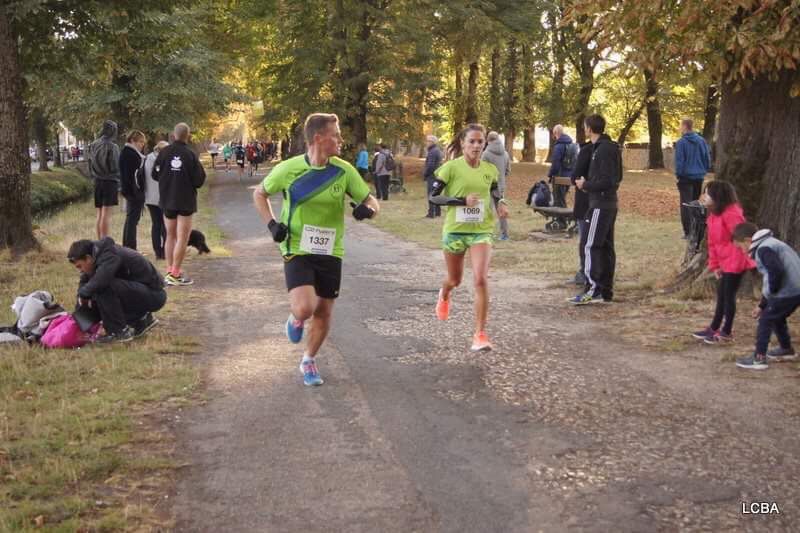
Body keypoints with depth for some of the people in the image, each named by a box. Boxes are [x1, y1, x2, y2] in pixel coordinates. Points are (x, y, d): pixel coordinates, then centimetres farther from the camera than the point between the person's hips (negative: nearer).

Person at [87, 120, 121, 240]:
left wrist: (94, 179, 18)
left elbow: (90, 166, 12)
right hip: (110, 182, -6)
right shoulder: (112, 147, -12)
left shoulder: (93, 146, 8)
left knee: (99, 214, 12)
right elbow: (115, 167, -12)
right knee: (106, 214, -6)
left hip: (97, 182, 6)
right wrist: (118, 186, -5)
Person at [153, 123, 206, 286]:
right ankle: (175, 274, -5)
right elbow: (199, 181, -12)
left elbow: (155, 175, 2)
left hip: (167, 201, 4)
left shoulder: (164, 153, -5)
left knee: (170, 236, 16)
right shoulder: (190, 155, -14)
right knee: (182, 238, -1)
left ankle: (170, 271, 17)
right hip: (186, 202, -4)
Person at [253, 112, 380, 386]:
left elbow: (371, 201, 2)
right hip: (297, 250, -3)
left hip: (330, 252, 3)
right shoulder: (288, 169, -10)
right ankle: (296, 319, 18)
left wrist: (368, 209, -22)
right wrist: (272, 223, -8)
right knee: (304, 308, -21)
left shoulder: (344, 171, -5)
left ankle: (309, 361, 35)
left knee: (323, 312, 10)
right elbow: (259, 194, 7)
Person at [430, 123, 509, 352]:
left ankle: (480, 334, -9)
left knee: (481, 280, -16)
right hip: (455, 230, -1)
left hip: (481, 230, 1)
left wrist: (500, 203, -1)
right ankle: (444, 296, 57)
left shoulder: (490, 169, 2)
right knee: (455, 279, 17)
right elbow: (433, 196, -11)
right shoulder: (451, 167, -10)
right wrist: (462, 200, -22)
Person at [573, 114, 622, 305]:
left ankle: (593, 290, -9)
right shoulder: (609, 147, 14)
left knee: (591, 247, -9)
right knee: (606, 248, 11)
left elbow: (606, 181, -22)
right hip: (609, 203, 10)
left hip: (600, 205, -10)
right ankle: (606, 291, 15)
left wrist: (585, 185, -10)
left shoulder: (604, 150, -17)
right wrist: (587, 183, 13)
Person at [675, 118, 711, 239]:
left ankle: (688, 232, -8)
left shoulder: (681, 142, -13)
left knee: (686, 204, -2)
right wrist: (705, 170, 18)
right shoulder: (701, 141, 4)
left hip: (686, 177, -6)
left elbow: (679, 161, -13)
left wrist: (678, 174, -4)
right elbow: (707, 158, 9)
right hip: (699, 177, 6)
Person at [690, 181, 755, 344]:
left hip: (735, 261, -9)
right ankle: (714, 328, 27)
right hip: (725, 262, 9)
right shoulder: (713, 215, 9)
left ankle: (726, 332, 12)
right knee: (721, 294, 16)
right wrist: (714, 265, 13)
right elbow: (713, 242, 13)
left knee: (728, 295, 0)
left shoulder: (731, 213, -21)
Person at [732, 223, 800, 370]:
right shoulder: (770, 244, 22)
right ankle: (787, 350, 40)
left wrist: (772, 291, -11)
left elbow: (776, 271, -28)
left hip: (787, 292, -10)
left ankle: (759, 358, 0)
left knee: (765, 320, -2)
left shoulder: (764, 249, -13)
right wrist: (762, 305, 27)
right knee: (777, 318, 26)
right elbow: (771, 275, 27)